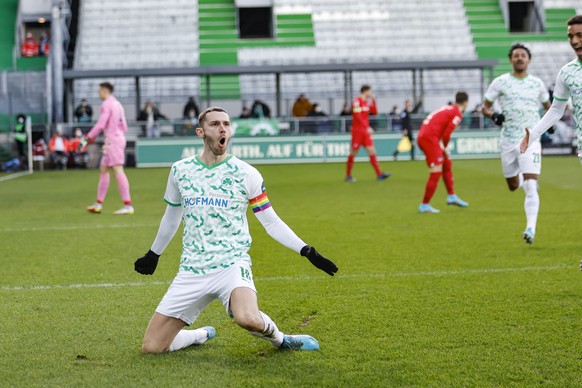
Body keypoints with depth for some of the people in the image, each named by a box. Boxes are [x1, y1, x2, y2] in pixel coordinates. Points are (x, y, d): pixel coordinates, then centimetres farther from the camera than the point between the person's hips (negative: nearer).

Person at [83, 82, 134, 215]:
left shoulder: (106, 104, -9)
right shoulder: (117, 104, 19)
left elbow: (100, 125, -18)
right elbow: (124, 126, 21)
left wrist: (87, 138, -14)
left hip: (112, 140, -10)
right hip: (119, 138, 10)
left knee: (118, 170, -14)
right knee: (103, 170, 14)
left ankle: (128, 205, -20)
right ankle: (99, 204, 17)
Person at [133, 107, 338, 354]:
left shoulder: (246, 174, -1)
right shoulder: (180, 170, 7)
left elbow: (271, 222, 3)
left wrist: (307, 251, -7)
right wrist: (153, 255, 32)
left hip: (232, 266, -3)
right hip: (191, 271, 3)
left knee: (247, 319, -37)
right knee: (151, 347, -3)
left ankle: (279, 339, -1)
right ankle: (202, 335, 28)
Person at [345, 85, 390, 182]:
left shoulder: (367, 102, 13)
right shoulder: (357, 101, -11)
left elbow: (375, 112, 14)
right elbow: (358, 116, -19)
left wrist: (373, 101, 4)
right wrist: (367, 127, -23)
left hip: (366, 131, 8)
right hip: (357, 131, -8)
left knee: (372, 151, 0)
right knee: (353, 153, 0)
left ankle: (379, 174, -5)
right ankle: (348, 176, 10)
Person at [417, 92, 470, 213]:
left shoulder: (447, 109, 21)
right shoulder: (457, 113, -5)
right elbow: (446, 134, -13)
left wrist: (442, 147, 9)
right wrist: (444, 148, 4)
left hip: (423, 136, 9)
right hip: (430, 138, -9)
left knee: (447, 163, 21)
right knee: (436, 173, -6)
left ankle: (452, 196, 26)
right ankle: (425, 205, -4)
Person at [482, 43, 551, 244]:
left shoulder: (537, 83, 7)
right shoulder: (500, 82, 2)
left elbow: (547, 105, 23)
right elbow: (485, 106, 7)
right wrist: (493, 115, -15)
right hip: (508, 141, 1)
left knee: (530, 187, -15)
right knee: (513, 186, 13)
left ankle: (531, 228, -16)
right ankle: (524, 179, 49)